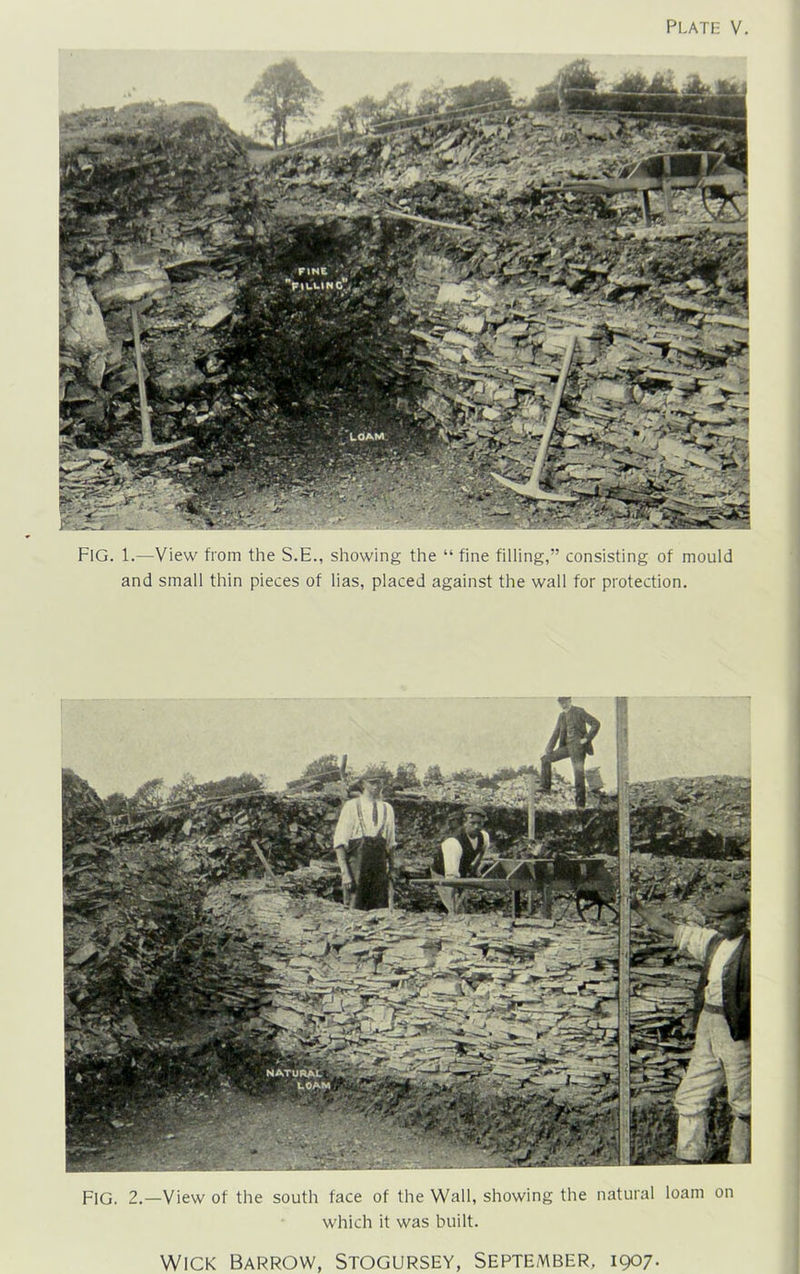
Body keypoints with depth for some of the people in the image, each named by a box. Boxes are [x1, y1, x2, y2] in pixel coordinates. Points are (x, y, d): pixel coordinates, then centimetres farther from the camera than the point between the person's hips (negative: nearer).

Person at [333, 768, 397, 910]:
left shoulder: (387, 809, 14)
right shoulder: (351, 806, 0)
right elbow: (339, 841, -5)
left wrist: (391, 867, 11)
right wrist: (345, 872, -13)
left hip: (380, 869, 4)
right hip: (356, 865, -4)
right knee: (354, 911, -7)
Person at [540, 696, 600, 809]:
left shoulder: (579, 712, -5)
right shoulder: (562, 716, 15)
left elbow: (596, 723, -10)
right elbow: (556, 733, 18)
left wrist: (587, 738, -13)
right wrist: (548, 749, 9)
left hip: (578, 746, -7)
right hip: (567, 746, 7)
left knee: (579, 774, -9)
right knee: (546, 759, 2)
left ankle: (581, 804, -5)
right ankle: (546, 787, 6)